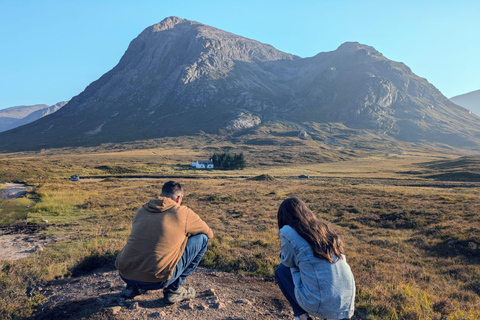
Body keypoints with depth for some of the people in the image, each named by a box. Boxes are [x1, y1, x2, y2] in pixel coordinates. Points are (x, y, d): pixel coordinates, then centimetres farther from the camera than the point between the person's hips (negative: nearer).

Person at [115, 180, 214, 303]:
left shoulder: (141, 211, 14)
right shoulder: (182, 213, -2)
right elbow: (209, 233, 16)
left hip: (125, 276, 7)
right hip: (156, 281, -6)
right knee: (202, 238, 6)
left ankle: (133, 288, 23)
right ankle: (174, 289, 10)